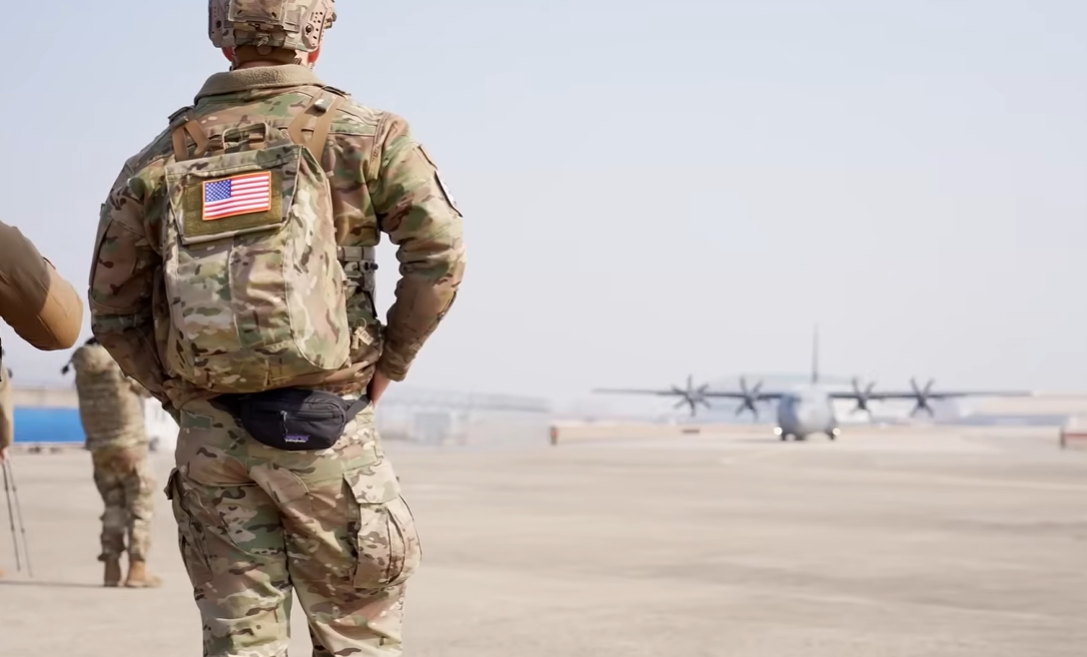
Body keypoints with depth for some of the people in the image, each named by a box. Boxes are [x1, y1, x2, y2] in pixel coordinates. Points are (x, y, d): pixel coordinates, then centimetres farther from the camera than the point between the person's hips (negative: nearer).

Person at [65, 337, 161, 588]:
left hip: (99, 448, 6)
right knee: (140, 507, 3)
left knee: (113, 506, 15)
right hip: (130, 445, -5)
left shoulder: (83, 365, 3)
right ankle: (137, 568, -3)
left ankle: (111, 567, 10)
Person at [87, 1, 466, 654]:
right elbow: (440, 255, -10)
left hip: (208, 435, 3)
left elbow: (114, 308, 9)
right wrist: (386, 366, 1)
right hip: (325, 427, -3)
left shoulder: (159, 159, 8)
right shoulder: (362, 134, -2)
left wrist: (179, 394, 15)